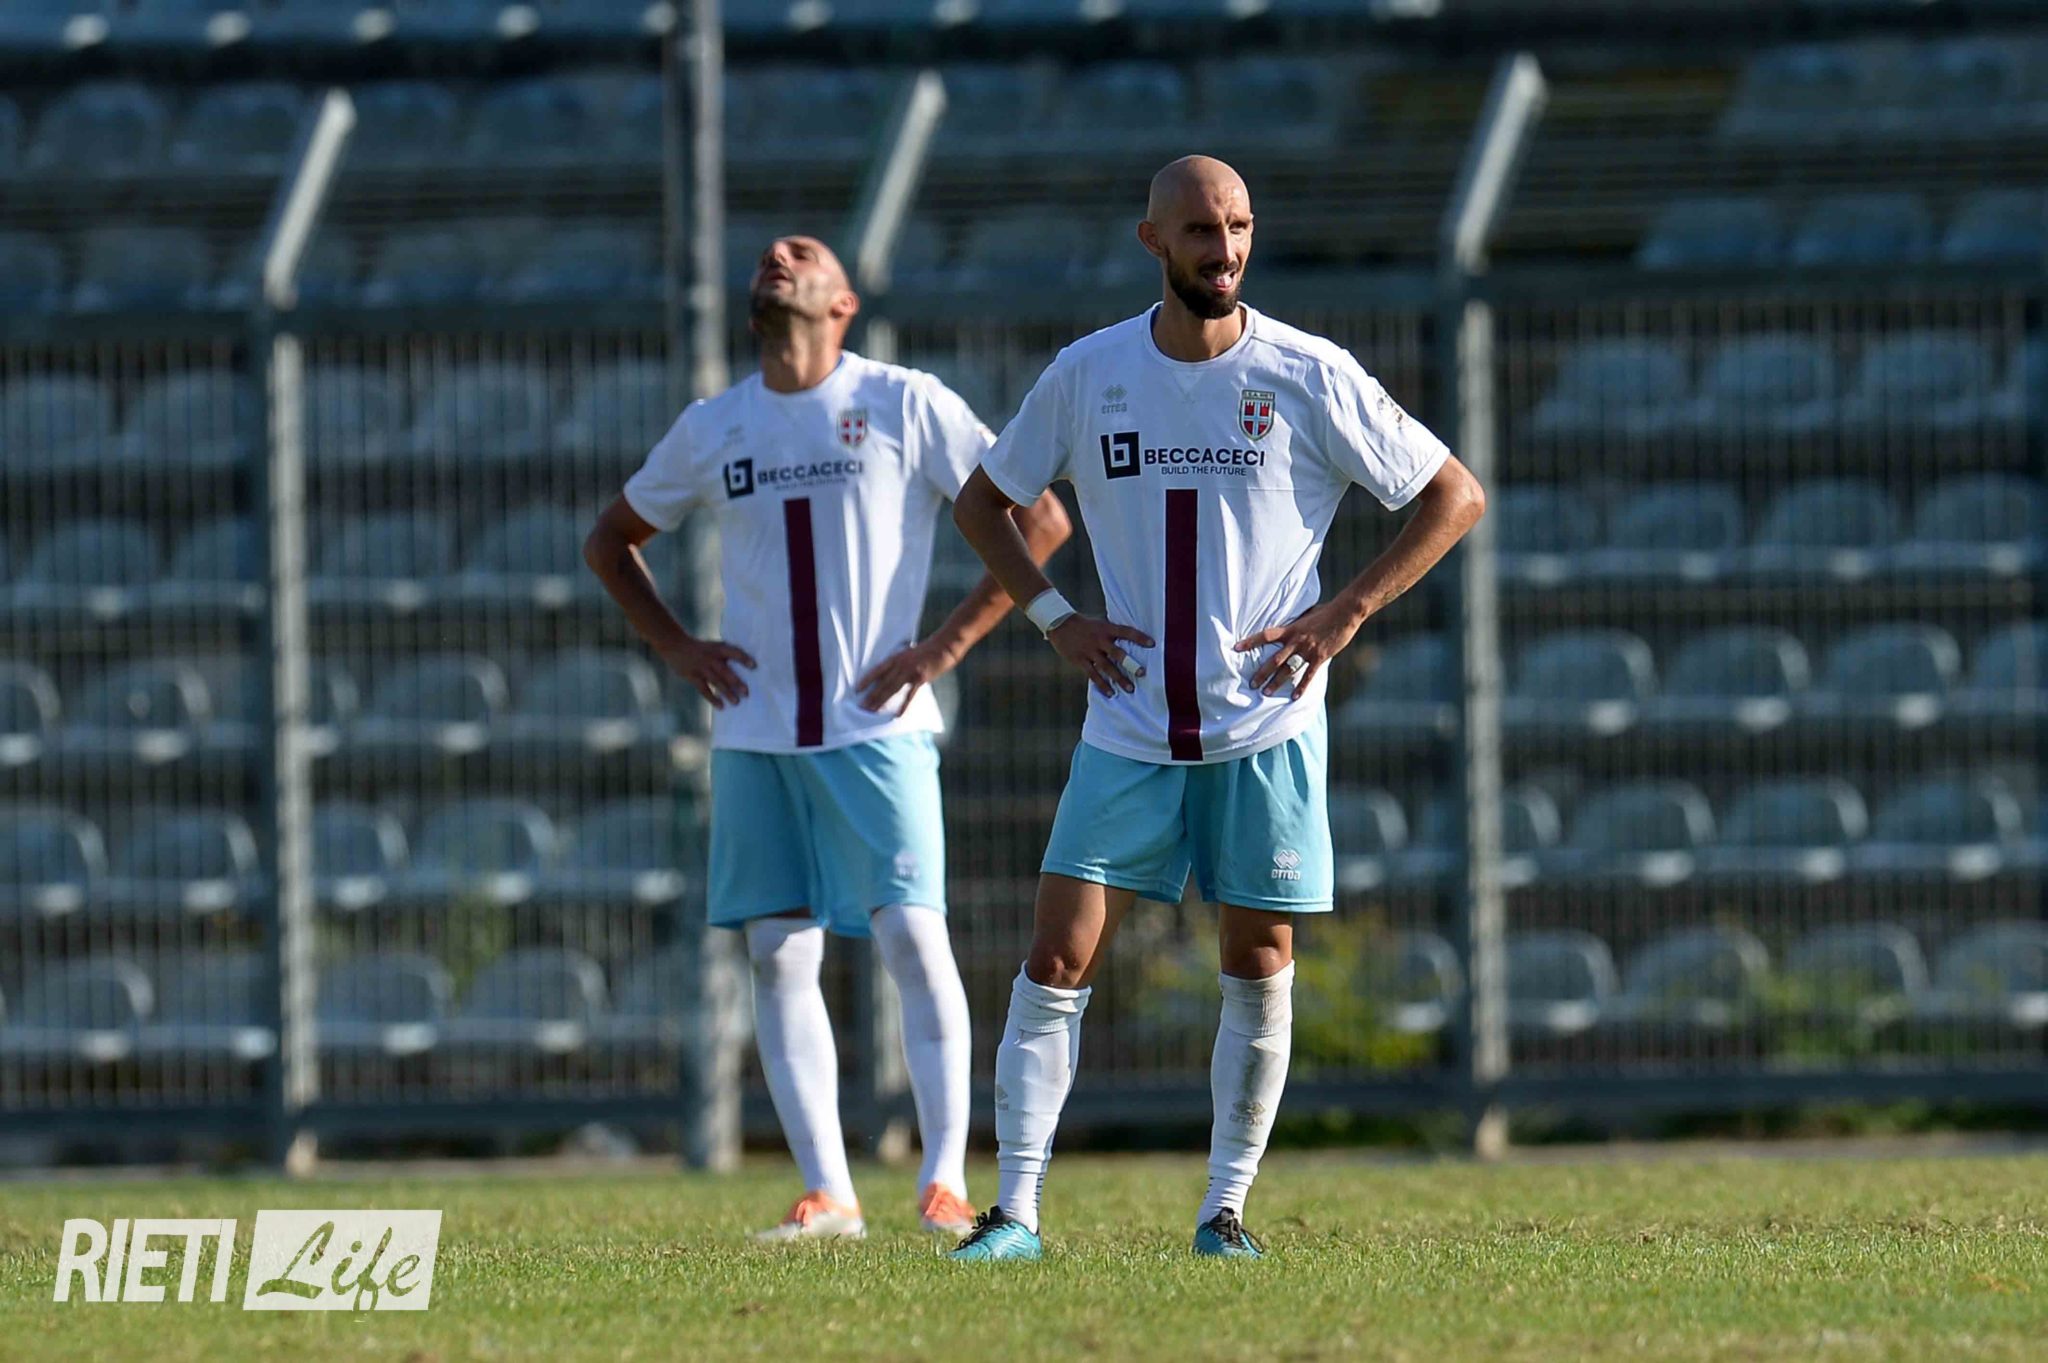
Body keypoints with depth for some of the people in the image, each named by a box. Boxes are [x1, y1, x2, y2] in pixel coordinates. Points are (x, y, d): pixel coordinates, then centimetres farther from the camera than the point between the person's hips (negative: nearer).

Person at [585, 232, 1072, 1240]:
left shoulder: (906, 405, -1)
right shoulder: (711, 429, 11)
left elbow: (1039, 521, 0)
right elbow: (609, 542, 25)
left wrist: (948, 645, -6)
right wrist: (676, 648, 10)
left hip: (878, 724, -4)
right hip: (755, 733, 4)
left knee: (911, 932, -13)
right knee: (779, 954, 0)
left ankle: (945, 1182, -8)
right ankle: (827, 1195, 3)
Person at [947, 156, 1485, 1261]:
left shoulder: (1311, 377, -5)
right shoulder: (1087, 375, 1)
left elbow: (1455, 497, 1)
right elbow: (982, 502, 16)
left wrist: (1346, 612, -7)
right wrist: (1053, 617, 2)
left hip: (1266, 730, -1)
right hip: (1129, 732, 1)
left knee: (1260, 965, 2)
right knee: (1057, 959, -7)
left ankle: (1226, 1206, 13)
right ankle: (1016, 1210, -4)